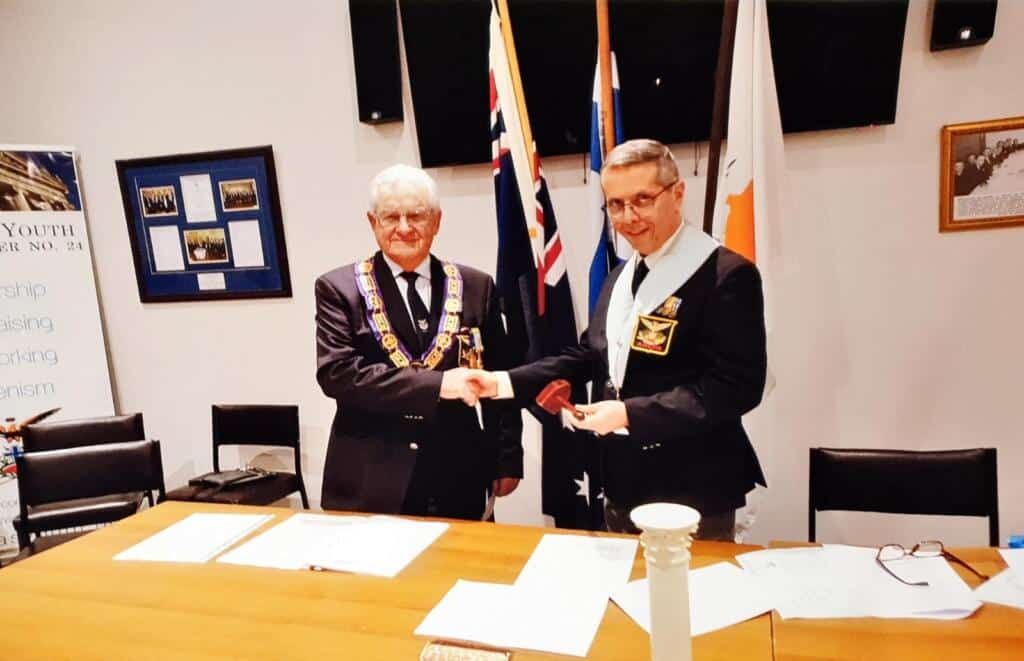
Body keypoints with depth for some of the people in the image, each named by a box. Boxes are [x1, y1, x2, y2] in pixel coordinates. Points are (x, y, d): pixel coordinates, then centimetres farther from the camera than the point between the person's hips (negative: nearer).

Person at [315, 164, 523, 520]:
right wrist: (436, 384, -20)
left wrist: (508, 460, 5)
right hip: (370, 485, -1)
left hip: (458, 483, 2)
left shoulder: (477, 288, 4)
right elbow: (335, 372, -14)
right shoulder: (339, 288, -1)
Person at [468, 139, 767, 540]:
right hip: (622, 485, 8)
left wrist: (630, 413, -25)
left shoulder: (727, 276, -17)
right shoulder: (620, 277, 9)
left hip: (691, 497, -7)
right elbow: (588, 356, 11)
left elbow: (736, 386, -22)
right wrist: (504, 382, 0)